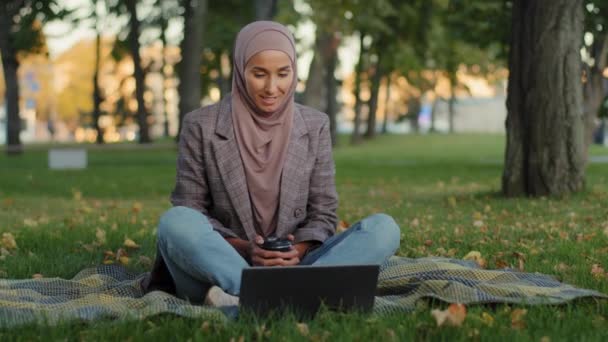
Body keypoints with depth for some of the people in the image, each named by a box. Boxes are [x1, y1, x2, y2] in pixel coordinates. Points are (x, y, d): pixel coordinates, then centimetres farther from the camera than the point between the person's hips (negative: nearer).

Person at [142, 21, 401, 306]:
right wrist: (243, 249, -17)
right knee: (176, 222, -33)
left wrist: (297, 252, -15)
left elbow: (323, 213, 7)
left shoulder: (314, 126, 7)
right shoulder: (201, 126, 0)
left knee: (383, 228, -22)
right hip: (219, 265, -2)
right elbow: (189, 210, 0)